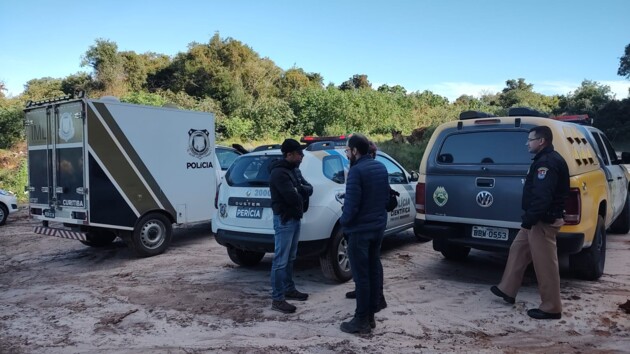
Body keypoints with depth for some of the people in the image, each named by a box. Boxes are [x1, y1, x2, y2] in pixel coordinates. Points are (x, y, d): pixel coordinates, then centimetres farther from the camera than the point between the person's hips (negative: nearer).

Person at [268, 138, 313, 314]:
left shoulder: (294, 170, 13)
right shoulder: (279, 172, -18)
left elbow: (309, 189, 10)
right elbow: (292, 197, -25)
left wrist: (300, 189, -11)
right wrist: (302, 195, -4)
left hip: (295, 218, 10)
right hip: (284, 220, -10)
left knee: (290, 258, 18)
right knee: (280, 260, -5)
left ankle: (289, 289, 30)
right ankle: (277, 299, 0)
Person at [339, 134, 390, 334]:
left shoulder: (356, 171, -19)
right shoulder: (381, 168, 8)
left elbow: (351, 203, -20)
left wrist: (344, 221, -3)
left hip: (360, 229, -8)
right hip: (378, 227, 8)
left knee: (361, 276, -1)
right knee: (373, 273, 14)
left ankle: (362, 321, 8)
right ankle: (370, 316, 23)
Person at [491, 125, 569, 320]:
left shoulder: (548, 162, -19)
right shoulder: (545, 160, 16)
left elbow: (542, 197, -27)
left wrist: (529, 219, -22)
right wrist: (529, 219, 15)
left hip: (543, 221, -11)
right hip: (538, 219, 11)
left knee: (545, 264, -3)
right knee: (518, 250, 19)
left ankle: (551, 308, 8)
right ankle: (506, 290, 29)